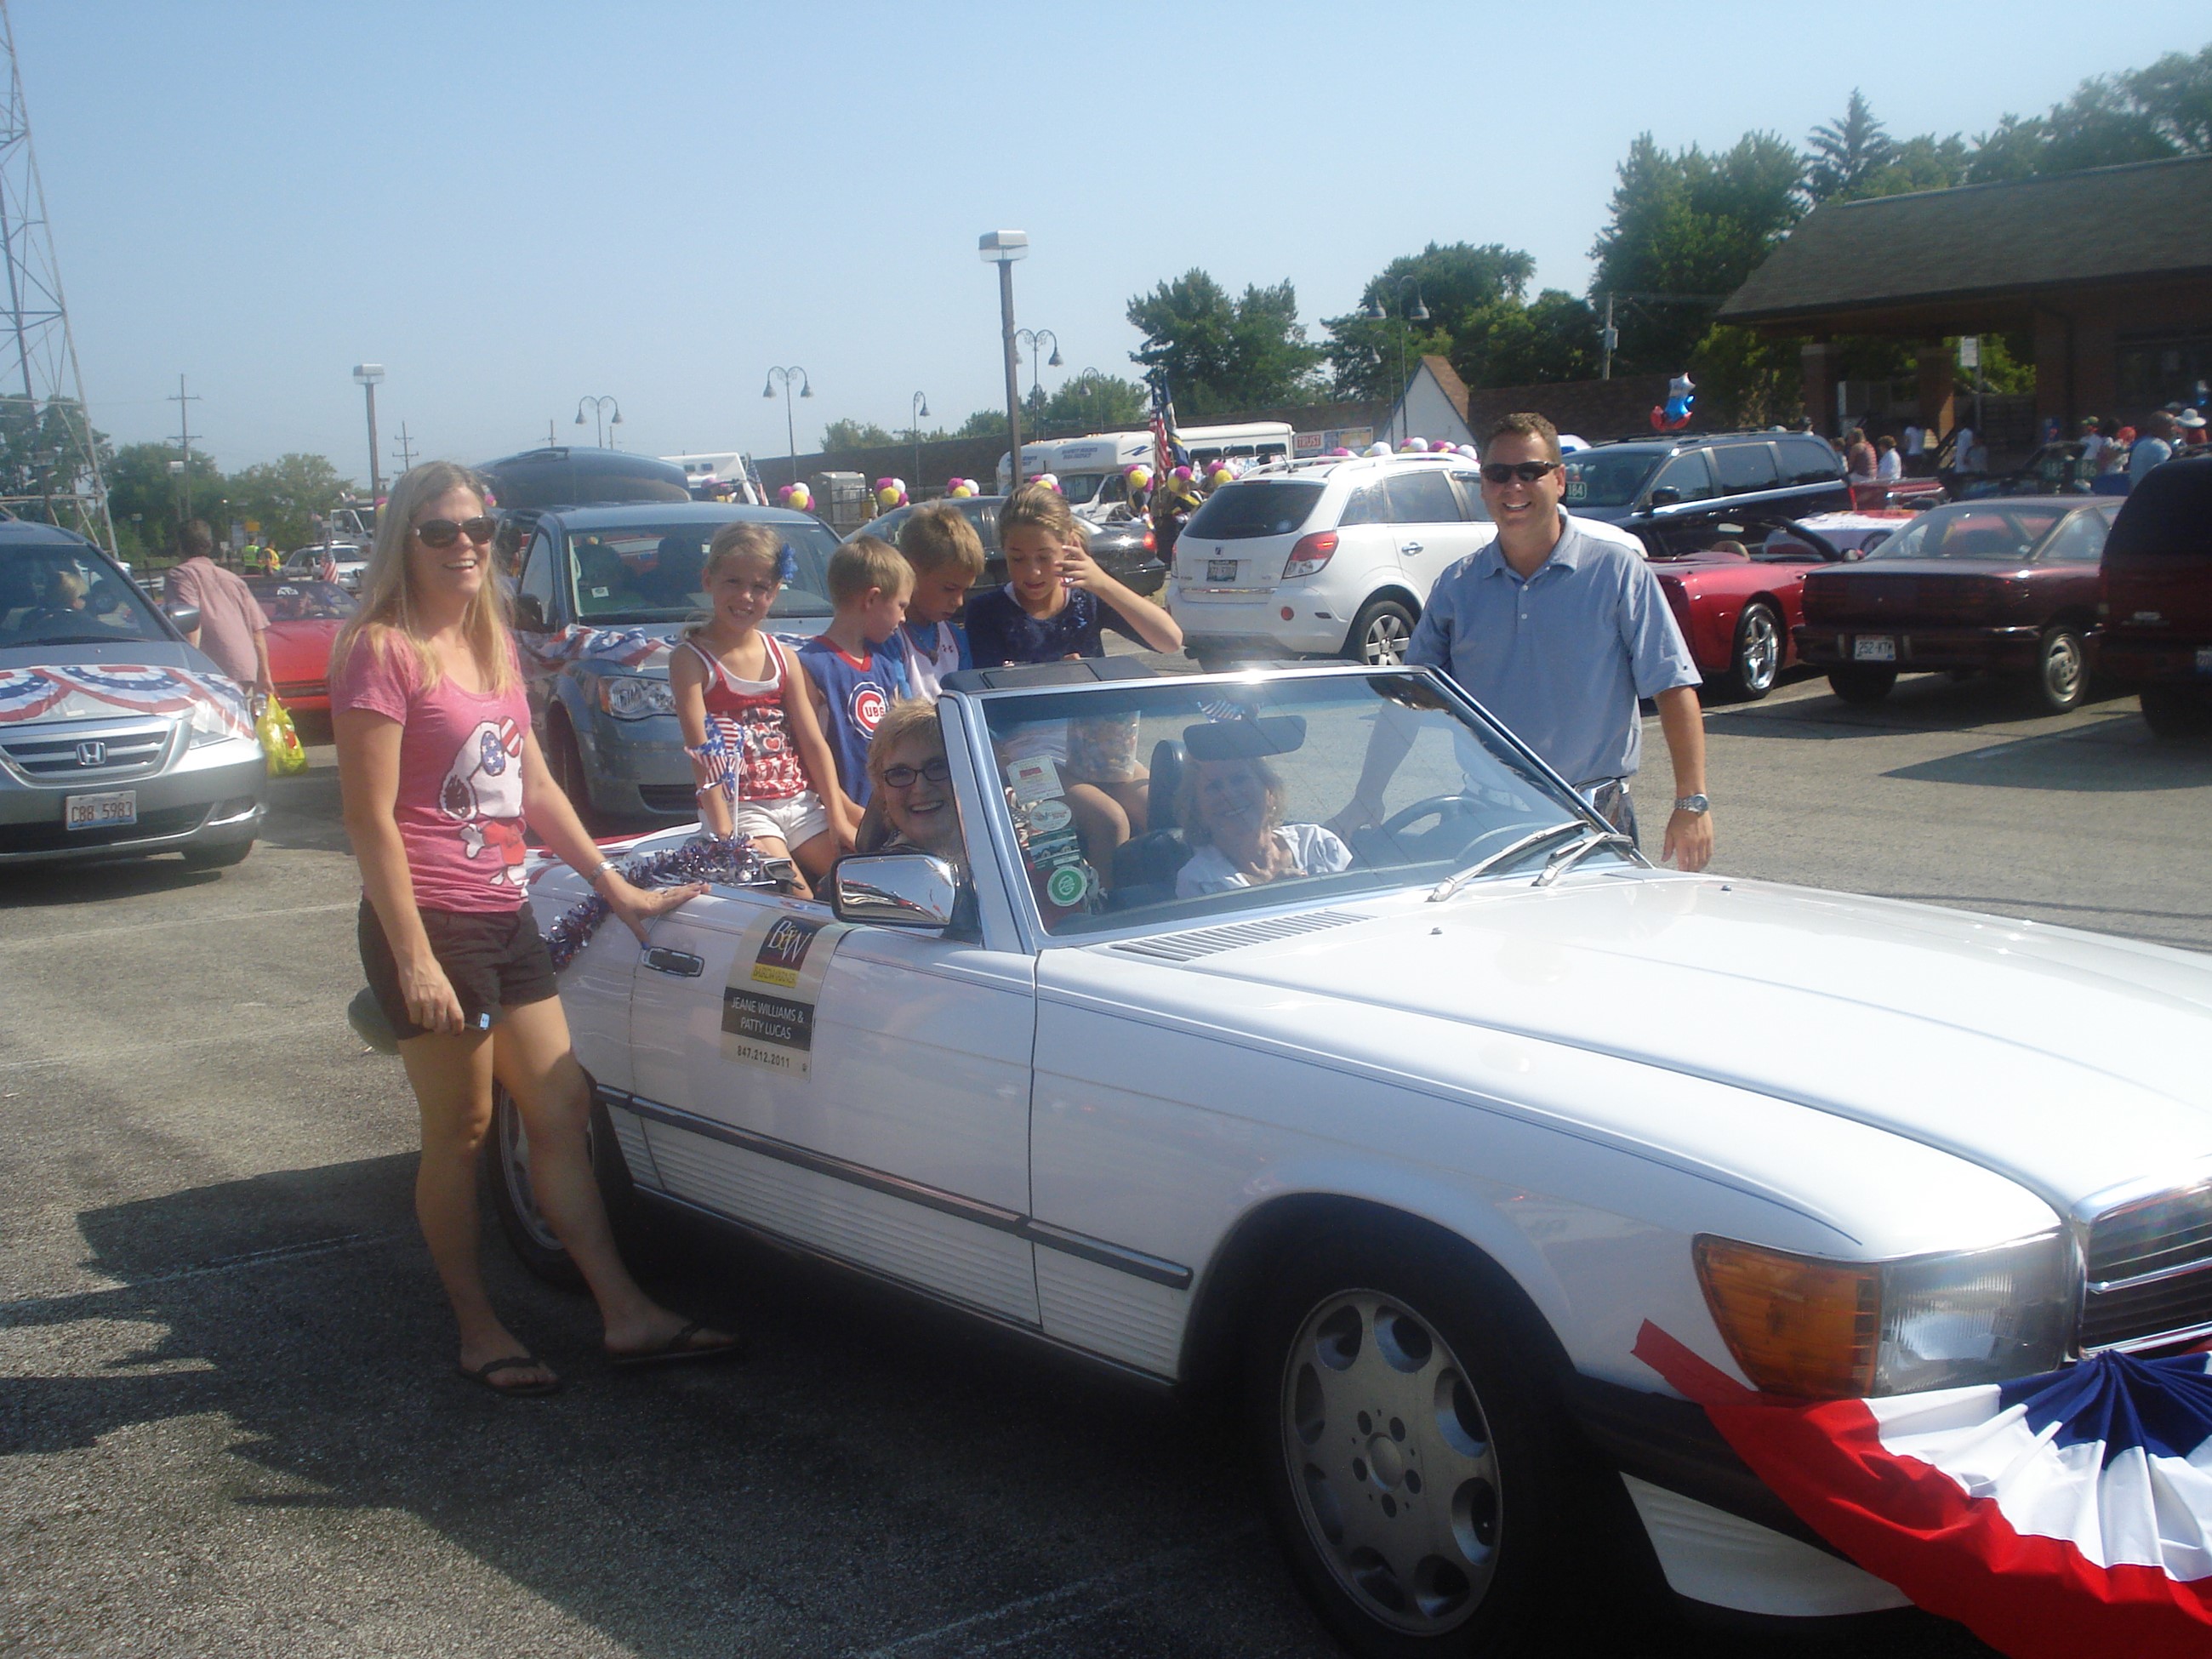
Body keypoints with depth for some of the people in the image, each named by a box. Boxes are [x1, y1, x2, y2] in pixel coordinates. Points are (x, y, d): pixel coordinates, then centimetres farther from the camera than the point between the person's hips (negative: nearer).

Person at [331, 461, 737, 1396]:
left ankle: (627, 1316, 14)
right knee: (460, 1132, 3)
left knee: (562, 1108, 8)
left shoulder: (492, 646, 14)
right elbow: (370, 817, -15)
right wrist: (413, 955, -19)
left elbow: (536, 787, 19)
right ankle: (478, 1331, 17)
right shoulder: (382, 650, -10)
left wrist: (615, 887, 16)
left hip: (505, 916, 8)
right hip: (431, 924, -8)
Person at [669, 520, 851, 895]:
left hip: (800, 801, 5)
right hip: (740, 808, -5)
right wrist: (726, 835, -21)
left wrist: (838, 818, -3)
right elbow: (702, 754, -13)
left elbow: (814, 742, 8)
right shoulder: (691, 658, -4)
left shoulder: (782, 656, 13)